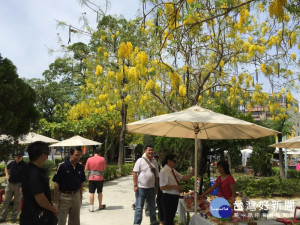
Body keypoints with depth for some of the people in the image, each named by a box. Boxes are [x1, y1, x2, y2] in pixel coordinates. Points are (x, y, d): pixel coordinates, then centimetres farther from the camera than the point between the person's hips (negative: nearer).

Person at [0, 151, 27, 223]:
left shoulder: (24, 165, -9)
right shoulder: (12, 163, 5)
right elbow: (6, 168, 26)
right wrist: (7, 175, 8)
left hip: (18, 185, -4)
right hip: (10, 184, 4)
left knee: (17, 202, 5)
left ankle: (14, 217, 17)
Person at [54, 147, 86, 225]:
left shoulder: (81, 167, 0)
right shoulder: (63, 166, -13)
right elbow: (57, 185, -11)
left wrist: (80, 197, 10)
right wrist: (56, 200, -12)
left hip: (76, 196, 4)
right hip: (64, 196, -4)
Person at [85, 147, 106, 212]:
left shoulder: (89, 159, -4)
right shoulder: (102, 159, -6)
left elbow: (86, 169, 2)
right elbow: (104, 169, 2)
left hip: (91, 178, 0)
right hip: (99, 178, 0)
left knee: (91, 193, 5)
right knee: (100, 192, 14)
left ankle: (91, 207, 6)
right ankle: (100, 206, 27)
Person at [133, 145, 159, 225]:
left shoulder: (155, 162, 8)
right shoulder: (140, 160, -7)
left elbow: (156, 176, 14)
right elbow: (134, 173, -10)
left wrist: (156, 187, 12)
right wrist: (135, 185, -14)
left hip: (151, 188, 5)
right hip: (141, 188, -5)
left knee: (152, 206, 19)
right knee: (139, 207, 0)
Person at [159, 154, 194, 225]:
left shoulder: (173, 171, 10)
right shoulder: (164, 171, -17)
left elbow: (183, 178, 12)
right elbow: (162, 187, -22)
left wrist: (191, 174, -4)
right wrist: (174, 186, -20)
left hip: (175, 197, 9)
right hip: (168, 197, -9)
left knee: (171, 217, 21)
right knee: (168, 219, 3)